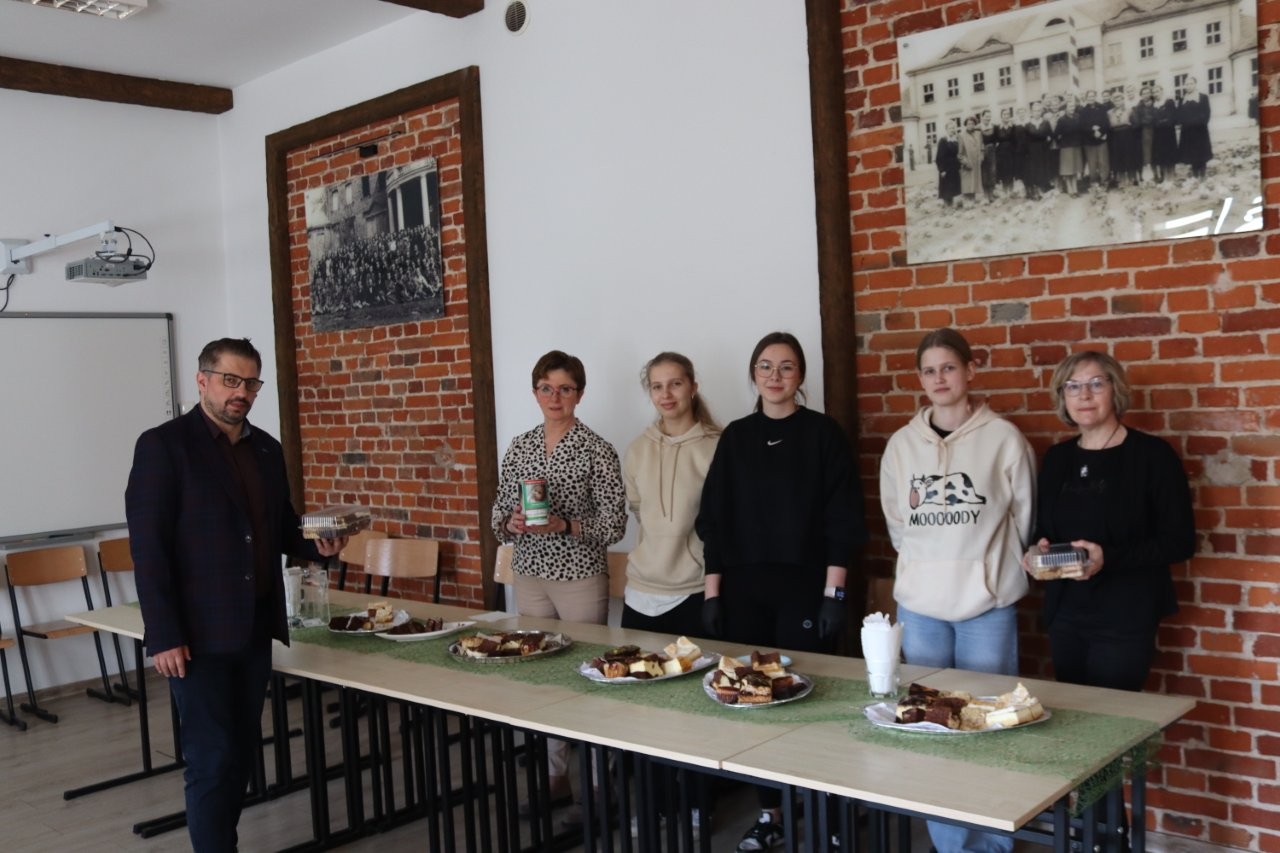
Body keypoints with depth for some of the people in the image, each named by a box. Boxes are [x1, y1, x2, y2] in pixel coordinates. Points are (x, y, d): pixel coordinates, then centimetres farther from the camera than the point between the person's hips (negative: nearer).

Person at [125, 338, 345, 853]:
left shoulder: (266, 449, 11)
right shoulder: (163, 445, -9)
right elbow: (147, 548, -13)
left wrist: (318, 545, -3)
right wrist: (163, 636, -17)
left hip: (254, 629, 6)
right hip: (198, 634, -6)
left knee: (243, 752, 13)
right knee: (213, 759, -2)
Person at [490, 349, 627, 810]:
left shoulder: (596, 450, -7)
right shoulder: (518, 447, 7)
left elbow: (614, 524, -9)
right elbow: (499, 512, 11)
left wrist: (563, 525, -22)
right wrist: (511, 522, -11)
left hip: (580, 577, -4)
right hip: (530, 577, 5)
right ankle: (555, 776, 23)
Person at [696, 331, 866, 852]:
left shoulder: (823, 433, -2)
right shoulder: (735, 437, 8)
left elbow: (841, 520, -5)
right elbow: (715, 519, 8)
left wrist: (834, 593, -10)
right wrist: (712, 592, 4)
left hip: (804, 588, -3)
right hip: (744, 589, 4)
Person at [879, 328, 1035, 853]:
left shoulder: (1003, 438, -5)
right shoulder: (902, 444, 5)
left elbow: (1023, 518, 3)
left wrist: (990, 567, 5)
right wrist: (927, 563, 8)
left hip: (986, 604, -3)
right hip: (919, 604, 3)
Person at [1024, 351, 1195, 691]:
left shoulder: (1153, 455, -8)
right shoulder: (1057, 458, 9)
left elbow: (1180, 542, -10)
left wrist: (1109, 558, -22)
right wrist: (1039, 549, -5)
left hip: (1126, 619, -5)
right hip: (1064, 615, 5)